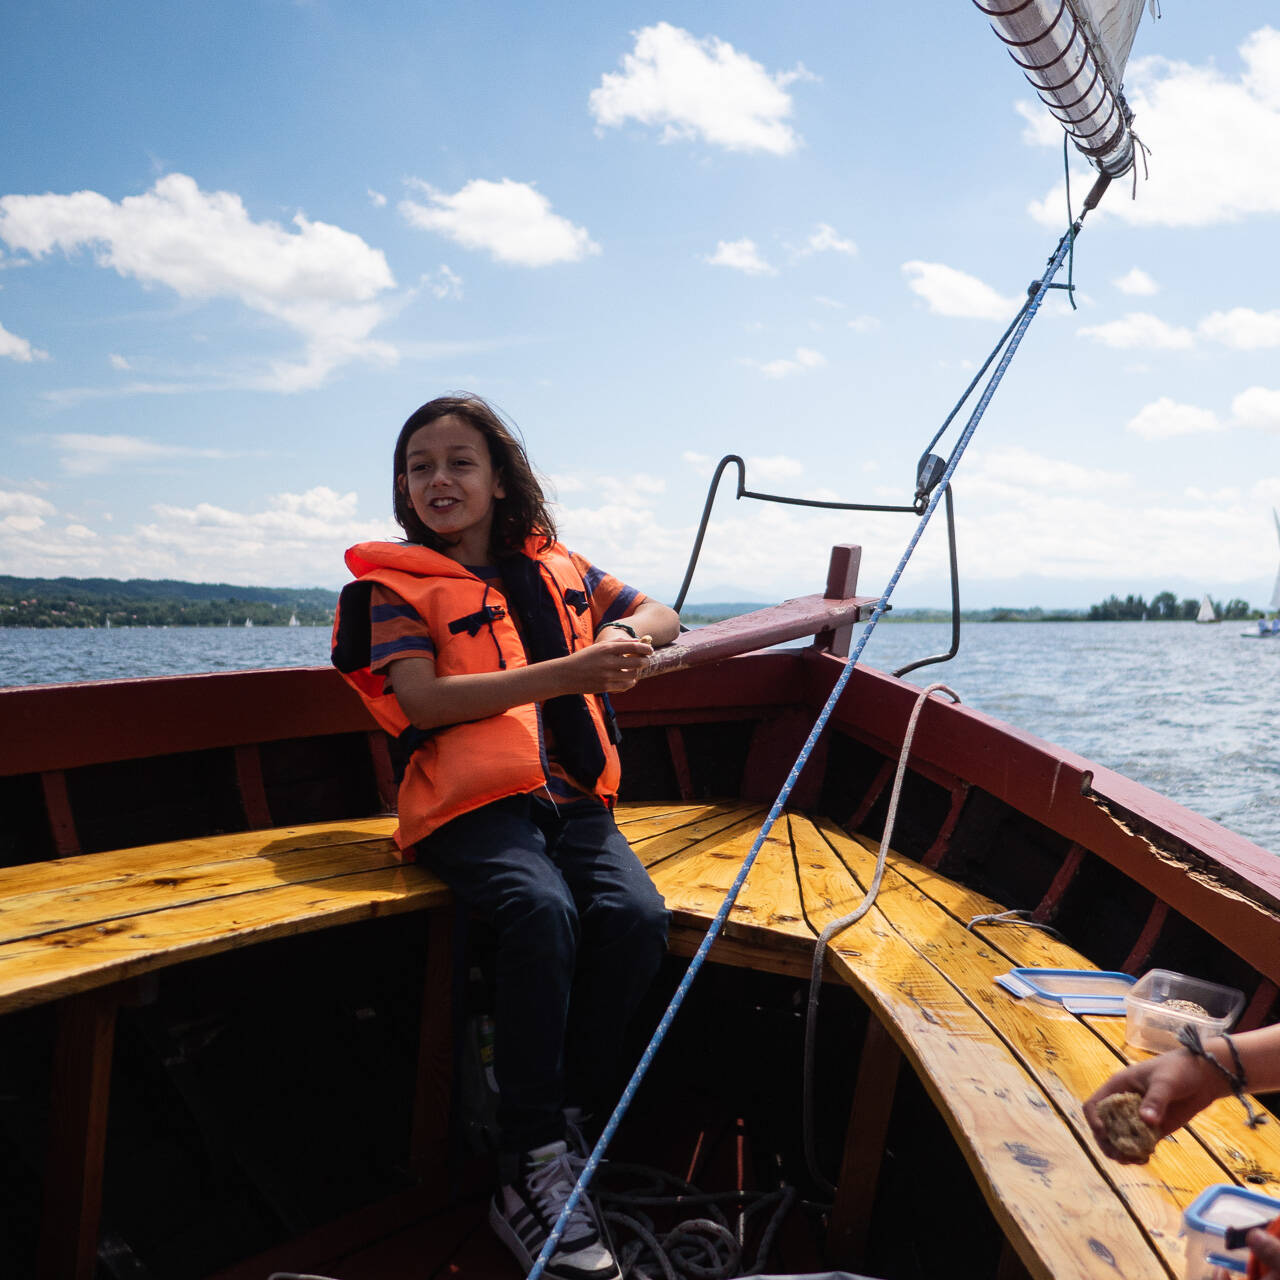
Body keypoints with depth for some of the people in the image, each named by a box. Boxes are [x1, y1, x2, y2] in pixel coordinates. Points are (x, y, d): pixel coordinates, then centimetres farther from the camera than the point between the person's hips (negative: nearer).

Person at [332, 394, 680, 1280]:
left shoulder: (557, 568, 19)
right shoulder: (400, 585, 6)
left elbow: (661, 617, 25)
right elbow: (424, 700, -9)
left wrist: (624, 635, -2)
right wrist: (569, 673, -16)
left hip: (572, 797, 4)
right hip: (471, 806, -4)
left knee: (637, 916, -24)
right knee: (543, 912, -33)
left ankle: (563, 1115, -5)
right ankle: (531, 1169, -20)